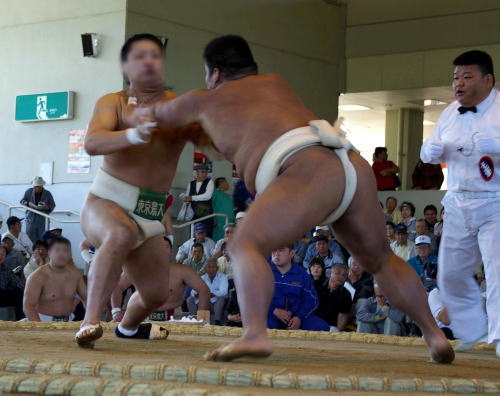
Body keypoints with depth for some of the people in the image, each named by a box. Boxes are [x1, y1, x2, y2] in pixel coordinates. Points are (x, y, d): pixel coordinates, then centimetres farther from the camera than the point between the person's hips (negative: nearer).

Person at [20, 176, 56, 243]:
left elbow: (53, 205, 5)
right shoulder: (29, 191, 4)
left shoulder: (47, 194, 2)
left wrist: (47, 207, -18)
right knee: (30, 238, -3)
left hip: (43, 220, 0)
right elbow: (22, 201, 7)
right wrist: (28, 204, -14)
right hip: (31, 219, 0)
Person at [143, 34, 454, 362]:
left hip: (310, 171, -6)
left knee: (246, 247, -7)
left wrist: (143, 113, 66)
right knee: (380, 260, 24)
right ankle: (435, 335, 20)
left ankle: (255, 334, -30)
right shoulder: (275, 82, 35)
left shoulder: (207, 99, 23)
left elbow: (158, 114, 43)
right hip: (355, 166, 6)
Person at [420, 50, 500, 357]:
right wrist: (430, 151, -6)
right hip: (459, 205, 7)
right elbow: (431, 153, 18)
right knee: (452, 275, 12)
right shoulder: (450, 114, 9)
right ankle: (472, 333, 30)